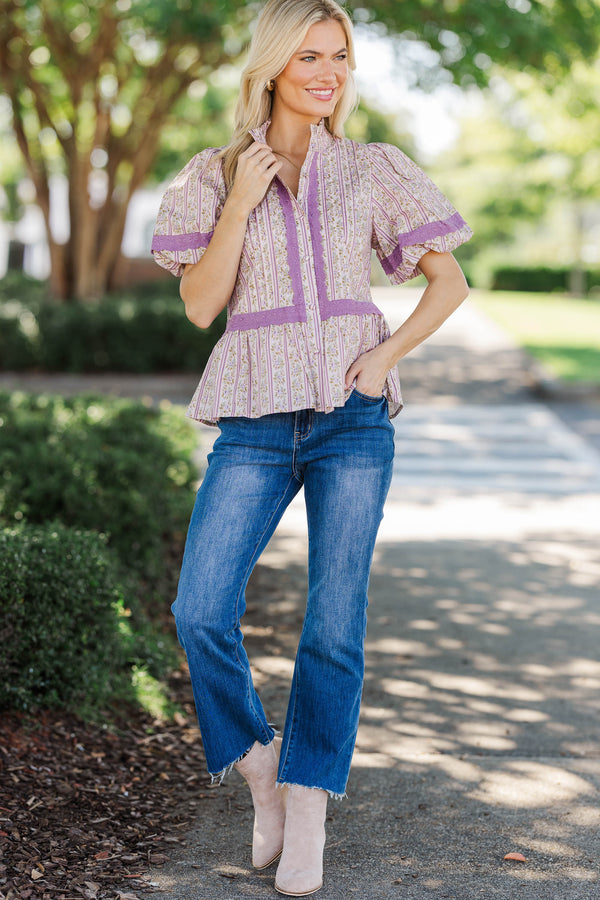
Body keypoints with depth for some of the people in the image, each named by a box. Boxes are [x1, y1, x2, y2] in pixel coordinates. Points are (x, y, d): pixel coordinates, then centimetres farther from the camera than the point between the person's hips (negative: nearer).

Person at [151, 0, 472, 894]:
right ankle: (258, 760, 14)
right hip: (256, 420, 0)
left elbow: (450, 280, 8)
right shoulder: (215, 176, 6)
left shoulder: (373, 171, 6)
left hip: (353, 415, 0)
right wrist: (241, 201, -10)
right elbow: (199, 305, -2)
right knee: (201, 612, -11)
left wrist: (386, 355, -6)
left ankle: (308, 817, 10)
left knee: (335, 623, -2)